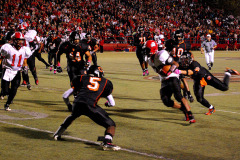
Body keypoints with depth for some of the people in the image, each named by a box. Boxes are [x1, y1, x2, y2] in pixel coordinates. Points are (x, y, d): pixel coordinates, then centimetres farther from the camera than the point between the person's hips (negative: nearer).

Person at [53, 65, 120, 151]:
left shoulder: (81, 78, 25)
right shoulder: (106, 82, 23)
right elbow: (112, 103, 27)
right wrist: (107, 103, 50)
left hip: (77, 103, 3)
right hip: (90, 106, -3)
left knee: (72, 116, 38)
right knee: (111, 124, 5)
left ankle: (57, 134, 43)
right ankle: (107, 142, -21)